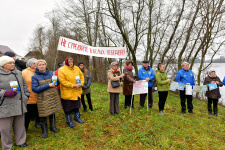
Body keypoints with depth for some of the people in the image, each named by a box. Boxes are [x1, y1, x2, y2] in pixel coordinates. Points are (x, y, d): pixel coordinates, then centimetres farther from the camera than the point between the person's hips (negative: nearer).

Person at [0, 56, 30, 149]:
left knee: (20, 125, 16)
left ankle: (21, 141, 34)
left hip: (19, 105, 5)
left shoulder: (18, 73, 11)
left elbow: (24, 85, 18)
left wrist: (26, 96, 12)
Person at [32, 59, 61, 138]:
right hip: (43, 98, -3)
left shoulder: (51, 73, 4)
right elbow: (35, 89, -15)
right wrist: (48, 85, -20)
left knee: (53, 112, 16)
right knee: (43, 115, 5)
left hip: (53, 96, 4)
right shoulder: (35, 76, -7)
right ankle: (44, 131, 26)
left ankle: (53, 127, 38)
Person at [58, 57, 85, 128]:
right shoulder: (61, 70, -13)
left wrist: (81, 83, -10)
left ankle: (77, 117, 39)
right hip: (67, 93, -5)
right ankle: (69, 121, 25)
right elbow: (62, 81, -19)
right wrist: (73, 85, -23)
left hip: (76, 92, 5)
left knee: (76, 106, 20)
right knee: (68, 108, 7)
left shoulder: (77, 68, 5)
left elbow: (82, 76, 10)